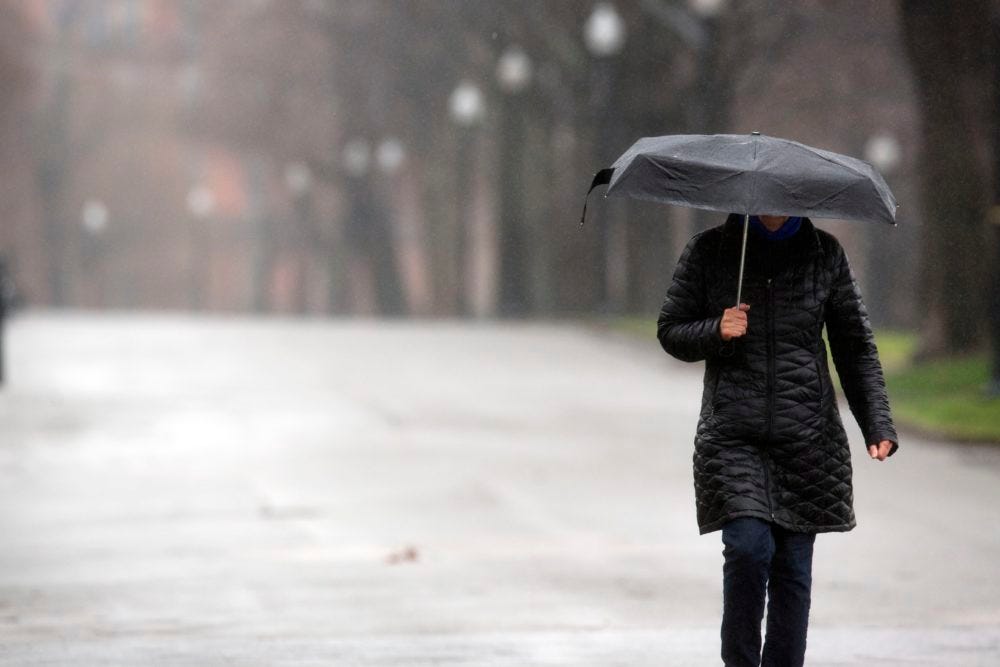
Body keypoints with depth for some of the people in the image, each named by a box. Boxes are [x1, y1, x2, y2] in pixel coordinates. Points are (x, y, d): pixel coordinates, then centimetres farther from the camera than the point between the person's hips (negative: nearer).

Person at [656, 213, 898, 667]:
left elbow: (856, 348, 9)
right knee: (748, 545, -18)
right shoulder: (707, 252, 3)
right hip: (732, 436, -2)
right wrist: (716, 331, -13)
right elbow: (670, 331, 8)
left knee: (793, 563, 2)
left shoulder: (825, 254, 7)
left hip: (806, 439, 2)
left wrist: (878, 426, 0)